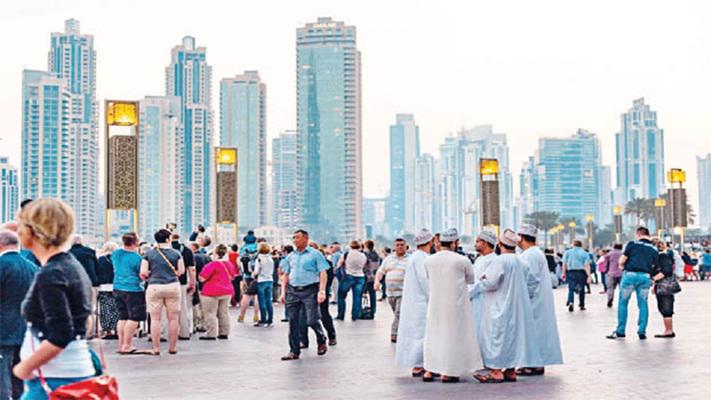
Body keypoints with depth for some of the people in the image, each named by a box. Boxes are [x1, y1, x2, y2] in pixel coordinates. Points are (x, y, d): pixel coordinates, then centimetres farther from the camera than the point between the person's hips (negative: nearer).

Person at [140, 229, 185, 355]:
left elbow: (143, 272, -4)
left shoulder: (148, 254, 0)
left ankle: (156, 348, 3)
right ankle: (172, 347, 11)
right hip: (172, 286, 0)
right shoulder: (175, 253, 1)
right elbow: (181, 271, 2)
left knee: (155, 319, 4)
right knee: (173, 318, 7)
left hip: (154, 287, 0)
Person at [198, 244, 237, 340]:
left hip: (212, 292, -8)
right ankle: (224, 333, 16)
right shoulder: (230, 264, 6)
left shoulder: (212, 265, -18)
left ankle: (211, 334, -4)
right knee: (223, 313, 13)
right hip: (227, 291, 8)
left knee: (210, 313, -2)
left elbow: (202, 278, -15)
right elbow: (232, 277, 20)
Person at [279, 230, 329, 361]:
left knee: (312, 320, -7)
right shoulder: (291, 256, 15)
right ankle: (294, 351, 8)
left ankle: (322, 341, 21)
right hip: (293, 291, 4)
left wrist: (321, 291, -14)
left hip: (310, 291, -4)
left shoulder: (315, 254, 1)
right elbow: (286, 275, 18)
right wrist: (283, 292, 9)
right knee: (293, 321, 1)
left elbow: (323, 274, -4)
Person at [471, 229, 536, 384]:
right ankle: (510, 371, 16)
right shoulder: (520, 262, 8)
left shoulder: (500, 260, -17)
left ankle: (496, 371, -2)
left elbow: (491, 282, -20)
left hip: (500, 307, -8)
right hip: (516, 308, 8)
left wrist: (480, 281, 0)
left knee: (496, 336, -2)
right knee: (512, 335, 12)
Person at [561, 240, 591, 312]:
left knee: (571, 289, -2)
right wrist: (589, 275, -9)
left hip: (571, 272, 0)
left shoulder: (567, 252, 7)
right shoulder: (585, 253, 3)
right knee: (581, 289, 13)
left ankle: (570, 302, -26)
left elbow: (564, 264, 3)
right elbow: (587, 265, -6)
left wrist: (564, 273, 7)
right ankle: (582, 305, 20)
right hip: (581, 272, 0)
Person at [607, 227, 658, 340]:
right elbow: (653, 266, 8)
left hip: (630, 275, -3)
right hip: (645, 277, 3)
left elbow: (621, 261, -1)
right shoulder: (654, 249, 11)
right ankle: (642, 332, 9)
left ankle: (620, 331, 9)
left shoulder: (632, 244, 1)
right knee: (643, 304, 11)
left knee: (622, 303, 8)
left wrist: (623, 266, 19)